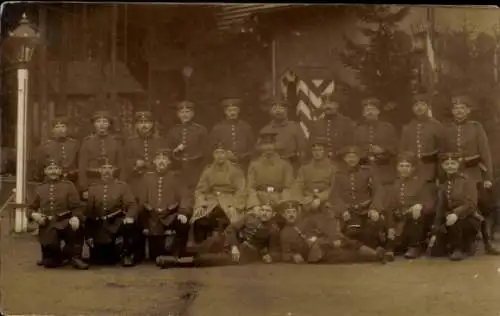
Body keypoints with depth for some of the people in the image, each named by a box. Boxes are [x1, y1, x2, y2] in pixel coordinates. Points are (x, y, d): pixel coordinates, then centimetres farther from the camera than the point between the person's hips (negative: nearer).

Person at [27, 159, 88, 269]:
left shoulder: (68, 186, 4)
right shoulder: (40, 188, 13)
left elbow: (77, 207, -4)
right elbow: (31, 207, 19)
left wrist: (76, 218, -27)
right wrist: (34, 215, -7)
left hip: (65, 223, -1)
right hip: (47, 225, 1)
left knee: (76, 227, -38)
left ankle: (75, 256, -18)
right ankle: (58, 256, 20)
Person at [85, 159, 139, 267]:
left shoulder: (122, 186, -1)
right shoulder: (93, 189, 6)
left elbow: (132, 205, -10)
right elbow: (89, 211, 7)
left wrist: (129, 217, -33)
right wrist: (89, 236, 2)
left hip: (117, 222, -3)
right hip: (99, 226, 3)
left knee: (129, 225, -37)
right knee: (97, 259, -1)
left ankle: (126, 253, -13)